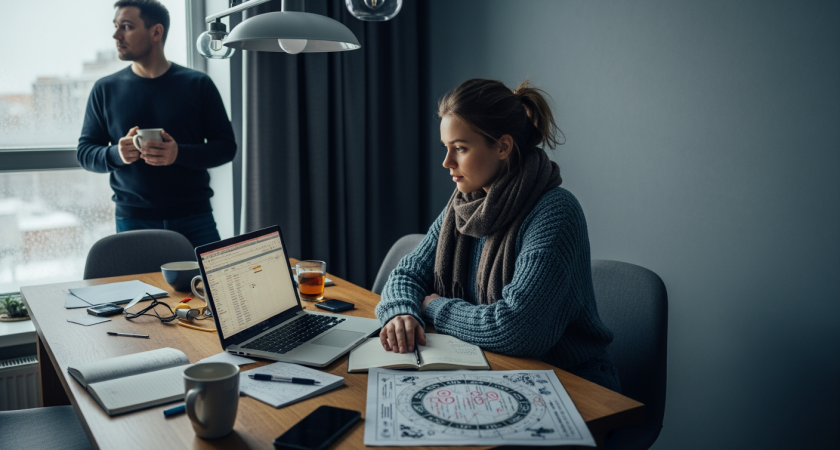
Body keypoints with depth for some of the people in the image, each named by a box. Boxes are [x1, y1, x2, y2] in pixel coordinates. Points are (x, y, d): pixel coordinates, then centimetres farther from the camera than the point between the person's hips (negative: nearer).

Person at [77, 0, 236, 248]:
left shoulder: (198, 85, 2)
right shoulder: (105, 89, 6)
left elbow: (226, 146, 0)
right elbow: (84, 152, 9)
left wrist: (180, 153, -17)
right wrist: (117, 154, -13)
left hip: (194, 219, -1)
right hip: (132, 221, 1)